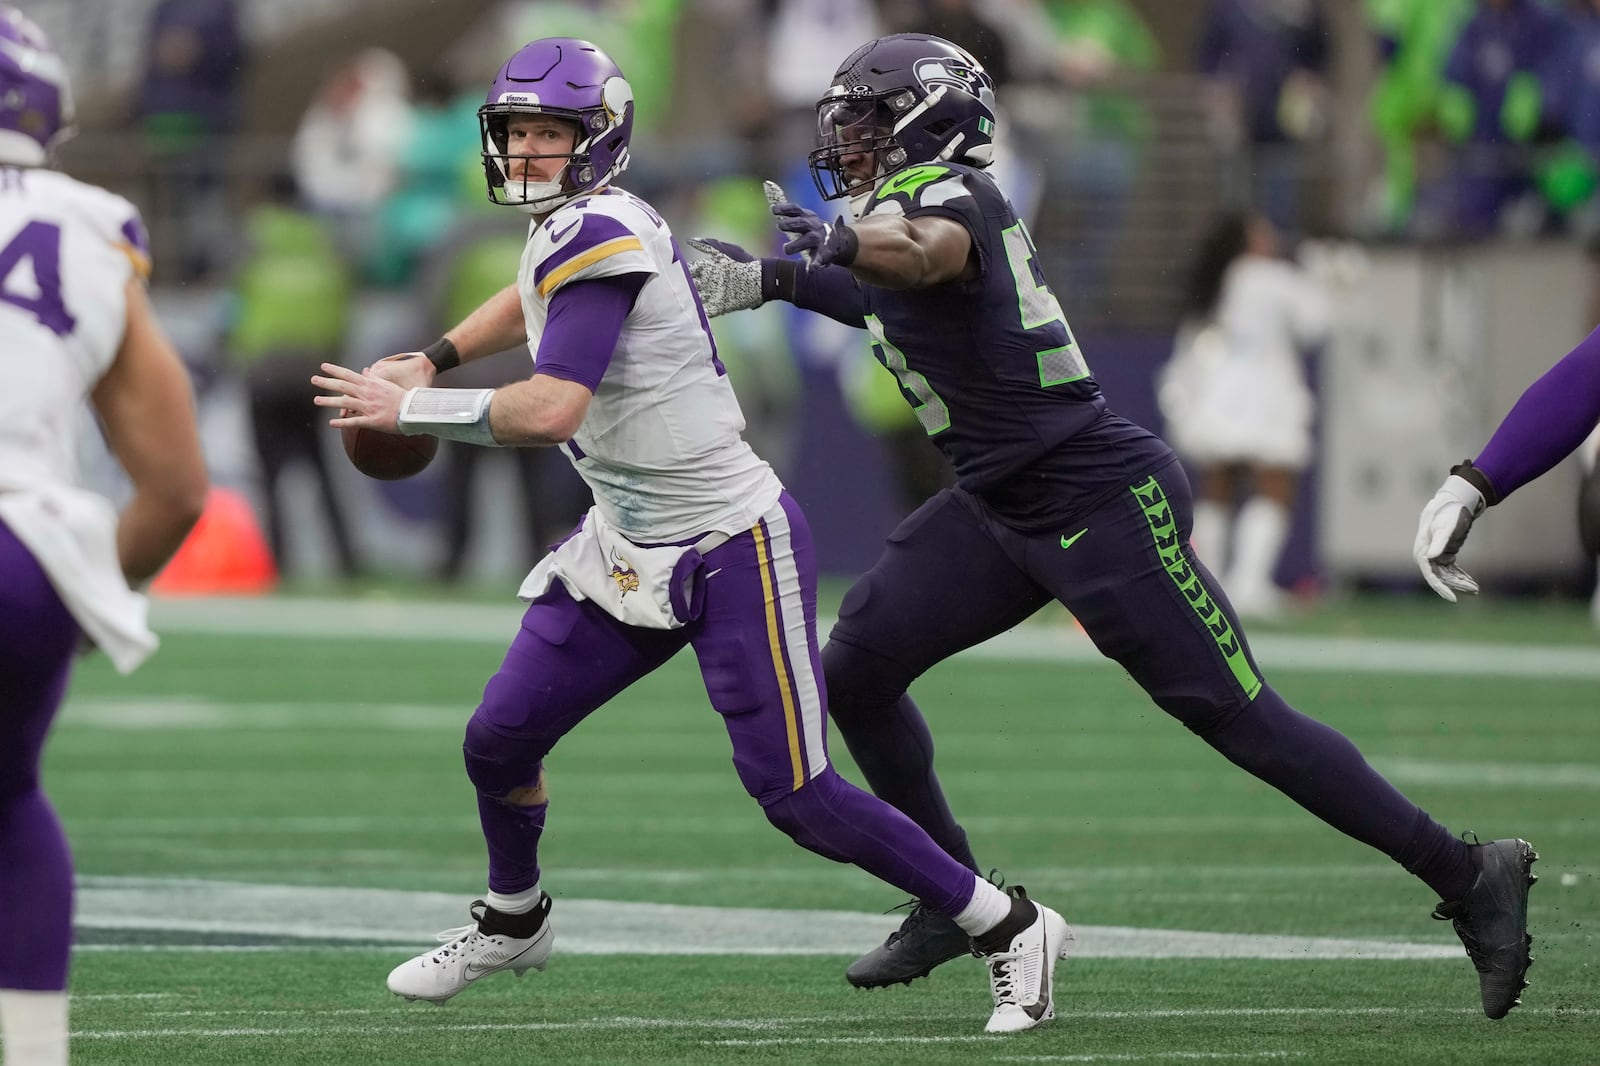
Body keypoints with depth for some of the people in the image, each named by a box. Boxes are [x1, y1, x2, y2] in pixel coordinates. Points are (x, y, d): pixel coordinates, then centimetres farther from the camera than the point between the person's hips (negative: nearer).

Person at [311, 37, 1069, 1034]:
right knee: (499, 741, 7)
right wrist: (432, 358, 25)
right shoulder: (568, 231, 7)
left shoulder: (601, 238, -22)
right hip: (631, 546, 9)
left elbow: (552, 411, -32)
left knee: (796, 796, -8)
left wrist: (411, 409, -21)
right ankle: (513, 922, 35)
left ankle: (1011, 927, 6)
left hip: (733, 549, -9)